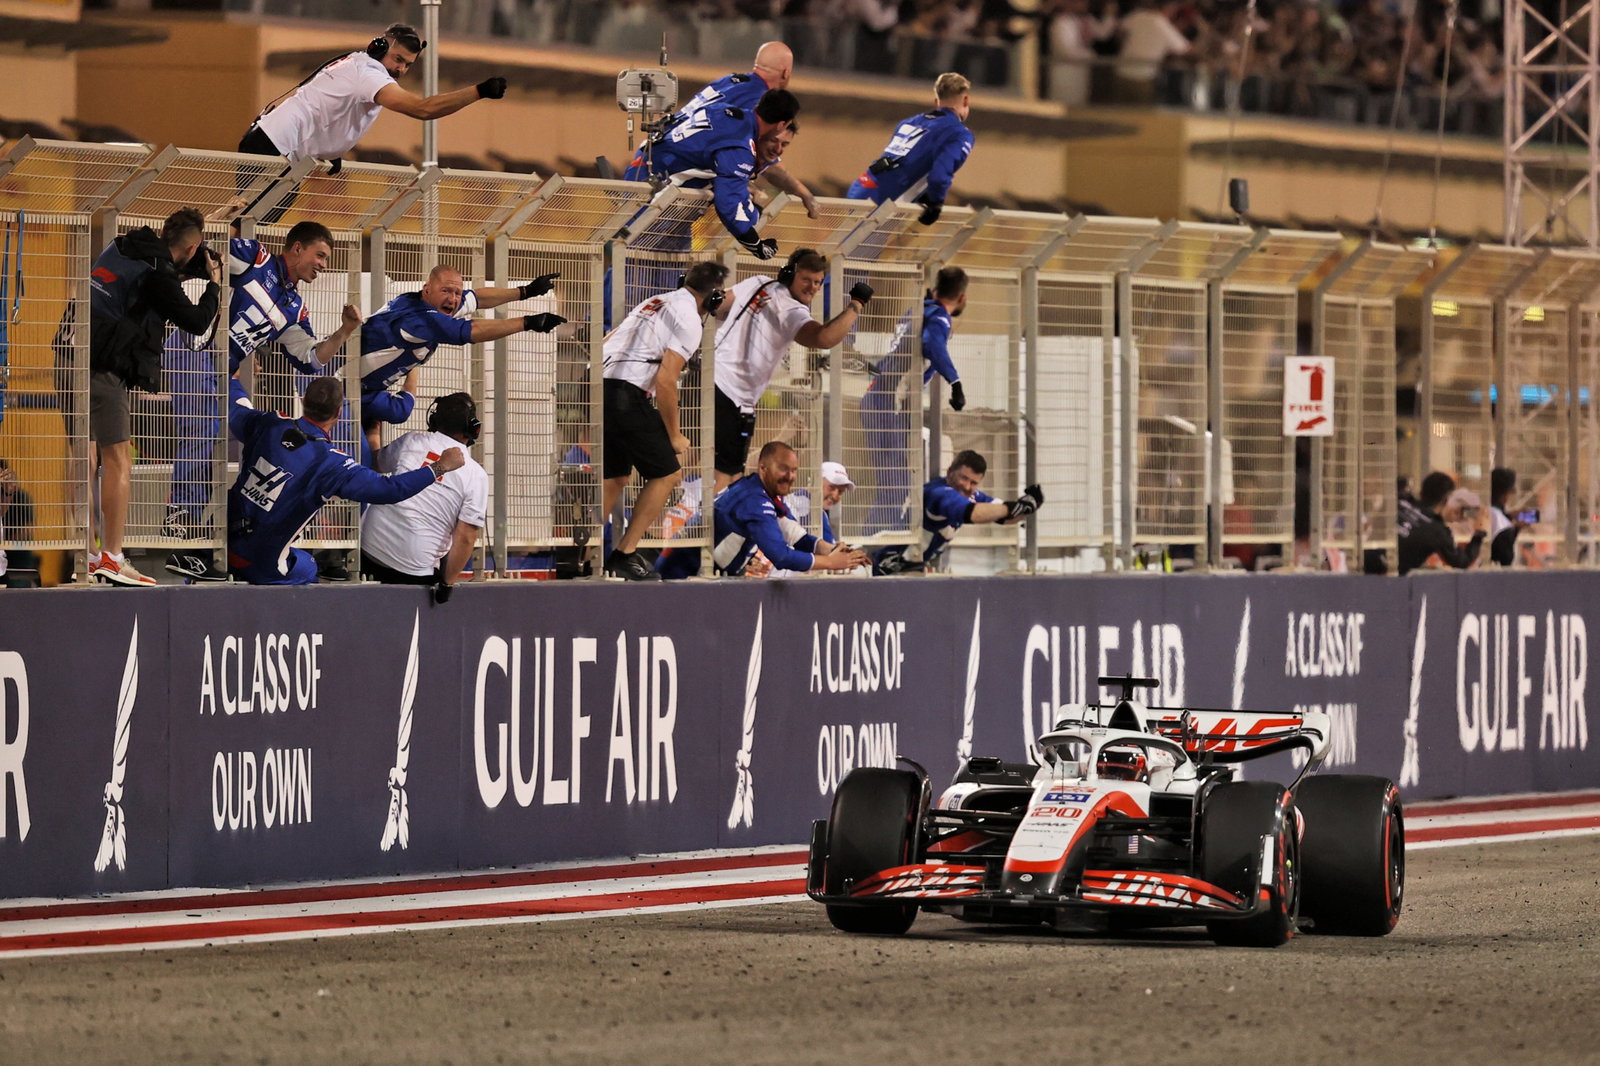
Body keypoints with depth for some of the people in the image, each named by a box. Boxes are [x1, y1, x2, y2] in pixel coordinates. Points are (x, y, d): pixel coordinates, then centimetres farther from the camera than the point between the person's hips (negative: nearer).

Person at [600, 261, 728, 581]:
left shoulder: (655, 303, 21)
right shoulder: (689, 320, -5)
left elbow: (606, 342, 23)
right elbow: (665, 380, -12)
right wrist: (675, 436, -2)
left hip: (598, 385, 9)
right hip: (626, 396, -9)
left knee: (616, 477, 21)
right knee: (668, 472, 4)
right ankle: (625, 554, 3)